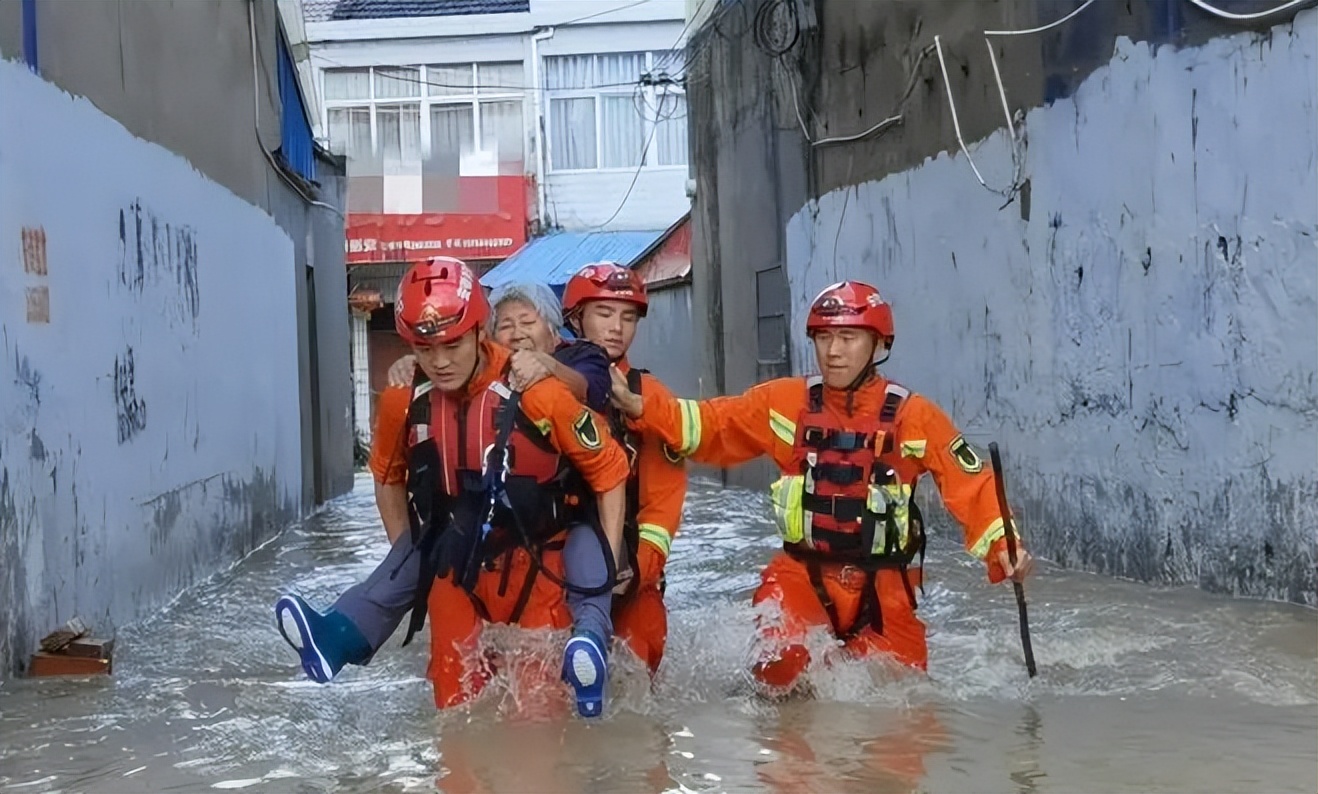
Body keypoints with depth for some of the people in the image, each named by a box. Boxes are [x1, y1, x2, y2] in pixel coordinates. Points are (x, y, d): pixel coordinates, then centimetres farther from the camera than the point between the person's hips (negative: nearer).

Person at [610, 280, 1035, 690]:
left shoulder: (913, 417, -4)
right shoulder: (785, 403, 0)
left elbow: (972, 486, -4)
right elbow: (709, 425, 0)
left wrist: (1002, 545, -20)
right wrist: (637, 406, -13)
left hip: (882, 586, 1)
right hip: (802, 573, 0)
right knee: (780, 667, -25)